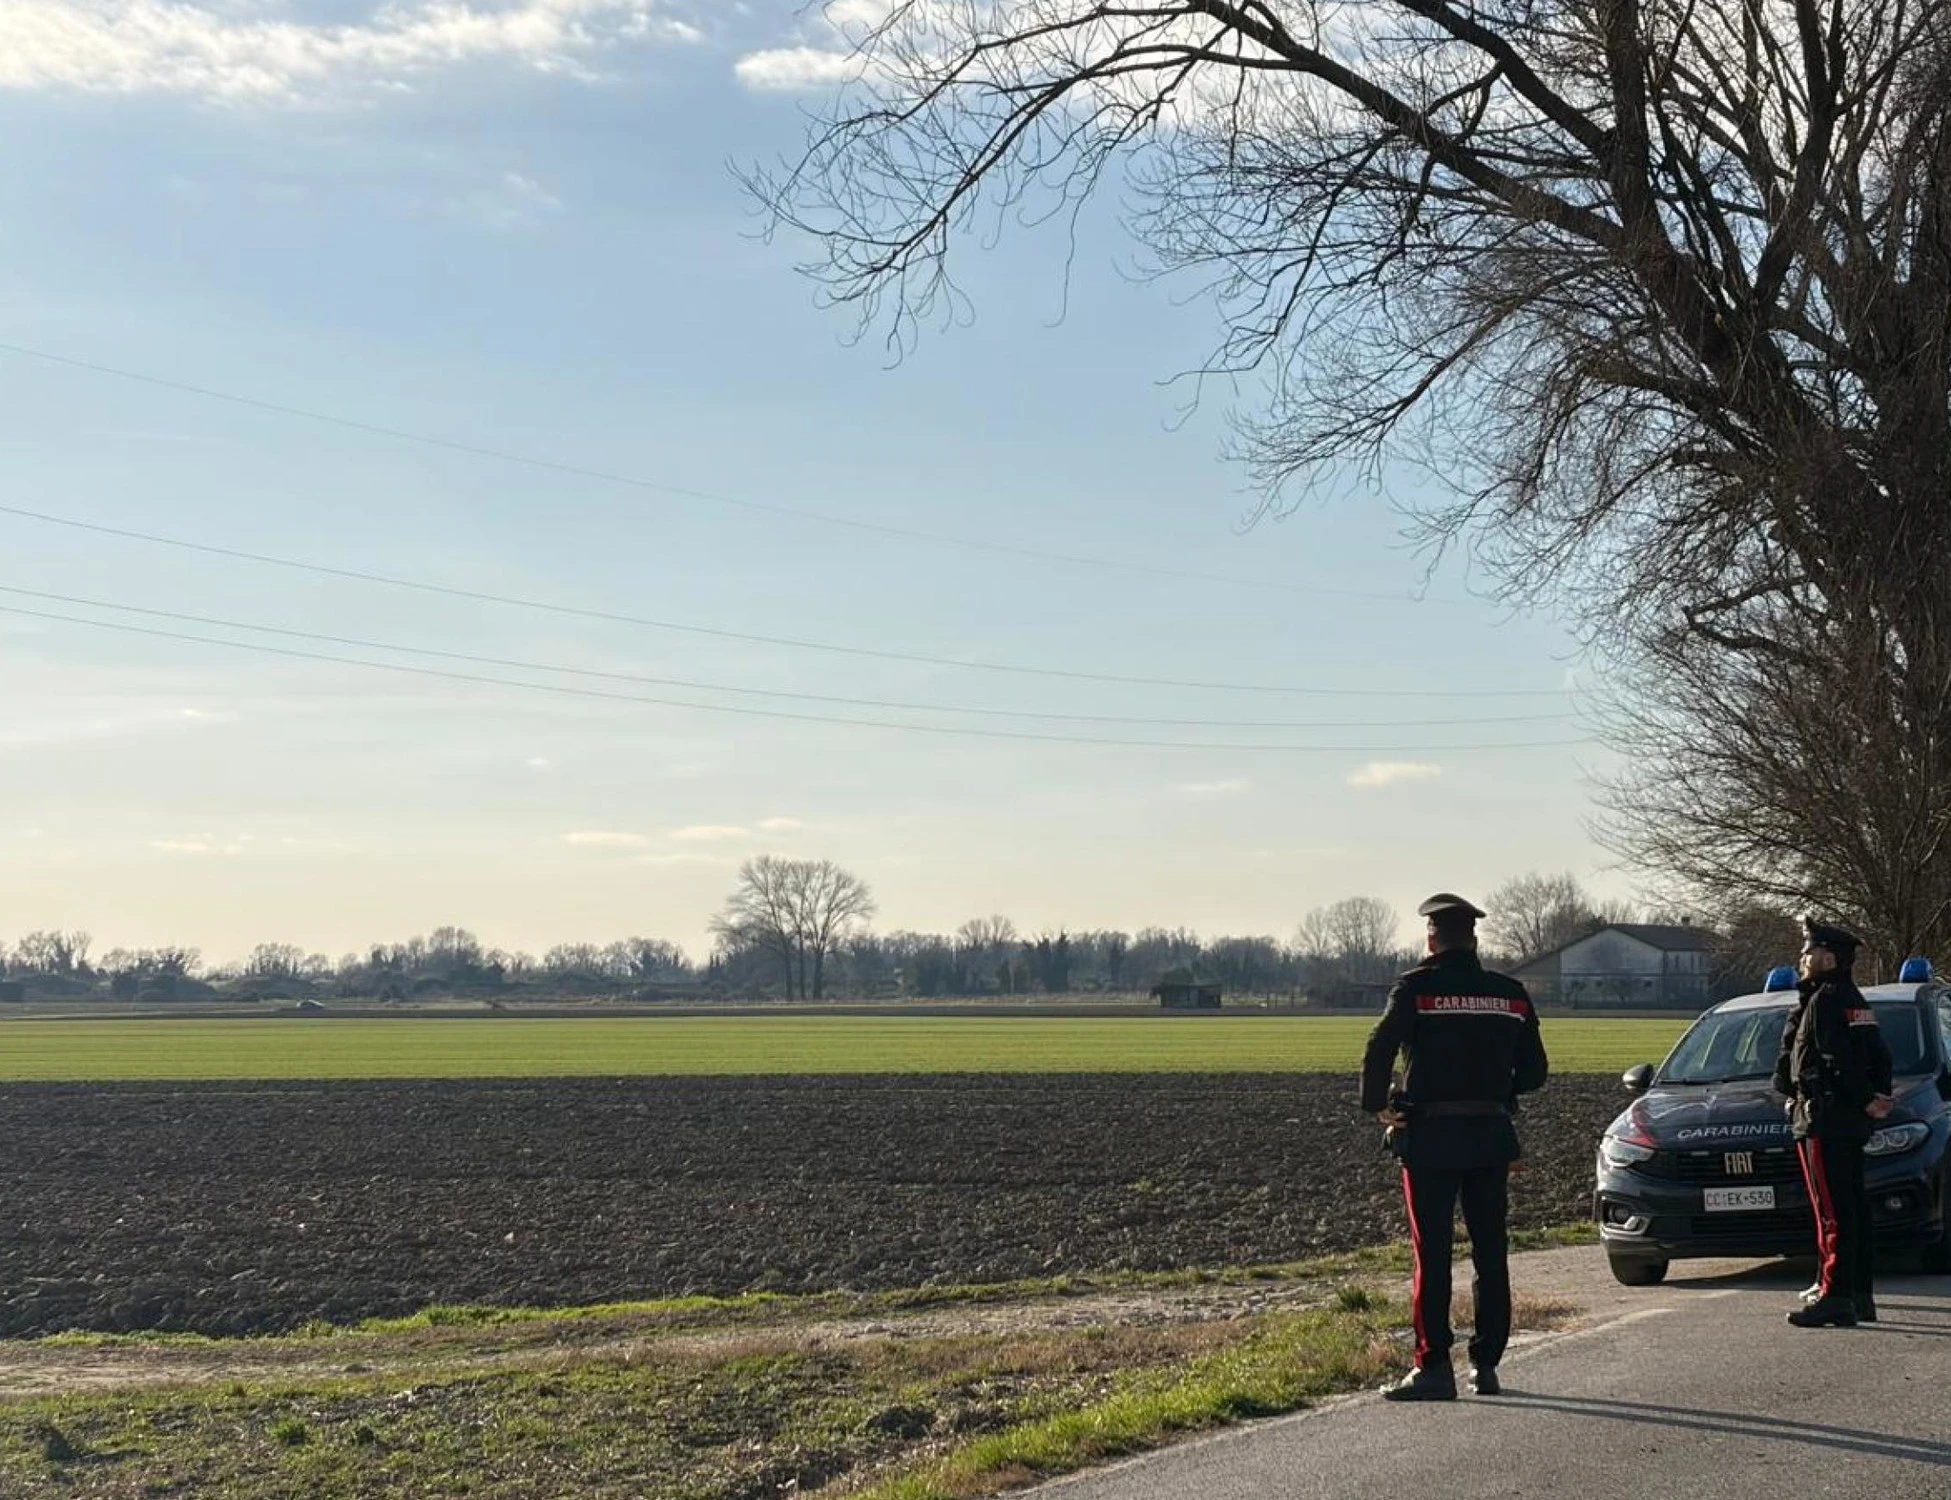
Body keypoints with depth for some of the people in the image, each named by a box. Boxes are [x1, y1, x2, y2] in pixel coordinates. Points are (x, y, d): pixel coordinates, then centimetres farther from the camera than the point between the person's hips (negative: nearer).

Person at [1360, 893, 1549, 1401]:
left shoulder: (1416, 988, -7)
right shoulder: (1510, 994, 7)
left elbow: (1379, 1051, -17)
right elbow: (1534, 1071, 10)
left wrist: (1377, 1106, -3)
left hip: (1431, 1135, -4)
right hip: (1493, 1136, 4)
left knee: (1433, 1254, -1)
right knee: (1491, 1255, 11)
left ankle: (1434, 1366, -4)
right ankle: (1486, 1365, 14)